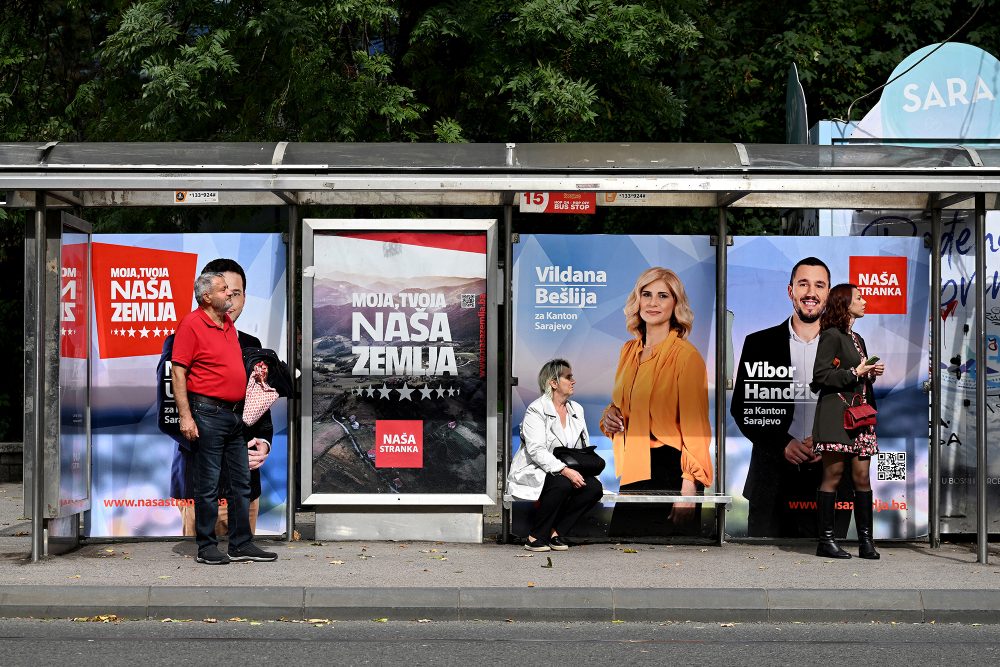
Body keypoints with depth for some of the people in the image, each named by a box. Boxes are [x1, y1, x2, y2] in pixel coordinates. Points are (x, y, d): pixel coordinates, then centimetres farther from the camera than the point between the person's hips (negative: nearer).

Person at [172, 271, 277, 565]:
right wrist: (185, 416, -19)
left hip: (235, 413, 8)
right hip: (208, 413, -8)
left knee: (241, 482, 10)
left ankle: (242, 544, 17)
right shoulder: (191, 324, -9)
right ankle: (207, 547, 6)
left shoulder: (228, 323, 15)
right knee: (208, 484, -2)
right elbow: (178, 372, -13)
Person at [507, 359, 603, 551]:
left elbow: (585, 448, 14)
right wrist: (565, 470, -31)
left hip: (568, 471, 7)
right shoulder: (536, 410, -10)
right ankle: (535, 537, -18)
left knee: (595, 487, -20)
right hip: (534, 473, -7)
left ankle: (556, 532, -8)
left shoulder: (576, 409, 13)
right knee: (562, 484, -36)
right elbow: (536, 451, -21)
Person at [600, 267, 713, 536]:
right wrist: (610, 414, 1)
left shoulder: (686, 355, -11)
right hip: (634, 471, 7)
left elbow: (695, 427, -14)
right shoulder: (629, 350, 10)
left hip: (669, 472, -7)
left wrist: (689, 489, -20)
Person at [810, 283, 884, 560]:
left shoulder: (857, 339, 22)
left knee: (862, 475, 2)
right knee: (834, 473, -6)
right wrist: (854, 373, -11)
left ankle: (865, 540, 4)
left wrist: (872, 374, 8)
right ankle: (825, 540, -1)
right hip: (835, 412, -8)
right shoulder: (831, 336, -4)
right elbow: (821, 376, -12)